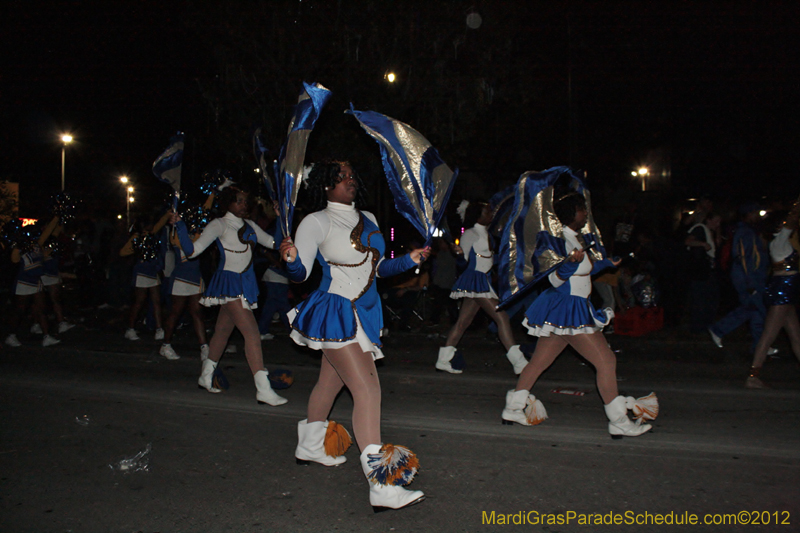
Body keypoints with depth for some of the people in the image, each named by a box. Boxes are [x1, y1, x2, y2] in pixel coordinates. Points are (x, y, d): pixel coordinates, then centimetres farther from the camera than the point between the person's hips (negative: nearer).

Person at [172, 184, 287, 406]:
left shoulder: (249, 226, 15)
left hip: (245, 285, 7)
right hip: (229, 283, -7)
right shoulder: (219, 225, -5)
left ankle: (206, 376, 35)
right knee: (251, 332, -16)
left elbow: (273, 243, 17)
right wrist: (180, 226, -20)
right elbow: (192, 250, -9)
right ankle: (263, 390, -17)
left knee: (223, 330, 18)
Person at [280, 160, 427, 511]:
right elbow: (300, 274, -10)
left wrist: (408, 260, 8)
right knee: (367, 388, -17)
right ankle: (381, 484, -18)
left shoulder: (367, 220, 13)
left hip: (364, 313, 8)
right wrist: (291, 258, -31)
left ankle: (310, 447, 43)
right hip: (336, 313, -8)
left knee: (331, 381, 22)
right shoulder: (316, 222, -8)